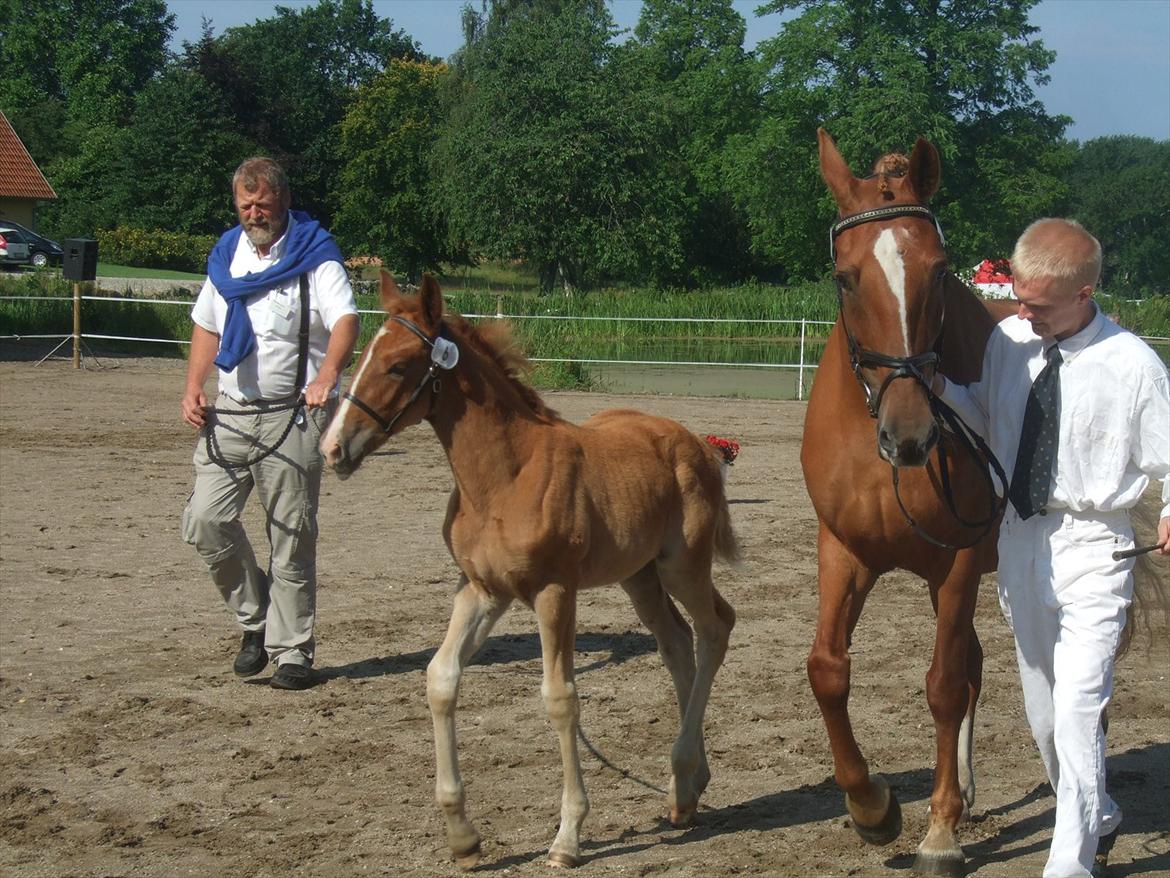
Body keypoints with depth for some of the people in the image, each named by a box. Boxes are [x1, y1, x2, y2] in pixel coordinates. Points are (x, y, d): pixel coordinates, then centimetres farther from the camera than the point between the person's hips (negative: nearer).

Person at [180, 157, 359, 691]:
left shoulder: (314, 256, -5)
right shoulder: (226, 256, 13)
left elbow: (345, 318, -19)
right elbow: (207, 326, 22)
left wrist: (328, 372, -39)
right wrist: (193, 389, 7)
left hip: (292, 414, -5)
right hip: (231, 413, 5)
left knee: (292, 536, -3)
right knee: (204, 520, -3)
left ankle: (292, 651, 6)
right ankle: (256, 618, 17)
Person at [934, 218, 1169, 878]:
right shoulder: (1008, 340, -3)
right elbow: (988, 422, 11)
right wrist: (943, 390, -7)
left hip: (1093, 550, -6)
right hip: (1020, 539, 6)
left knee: (1077, 713, -13)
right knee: (1042, 712, 18)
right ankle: (1098, 820, 41)